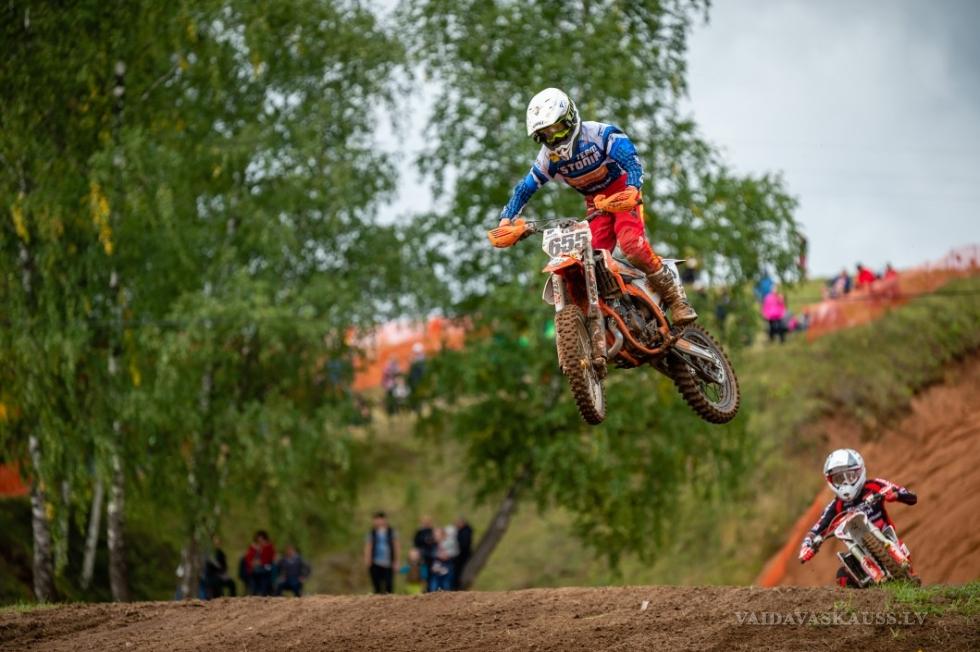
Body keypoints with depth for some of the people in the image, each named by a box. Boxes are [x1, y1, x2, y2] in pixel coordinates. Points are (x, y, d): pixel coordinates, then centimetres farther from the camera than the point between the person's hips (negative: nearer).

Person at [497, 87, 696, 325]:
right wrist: (506, 219, -9)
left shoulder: (601, 134, -19)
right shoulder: (549, 156, -3)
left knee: (631, 243, -30)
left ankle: (675, 295, -21)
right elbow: (525, 188, 4)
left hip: (622, 191, -5)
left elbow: (632, 161, -29)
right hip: (595, 202, 5)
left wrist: (632, 189, -48)